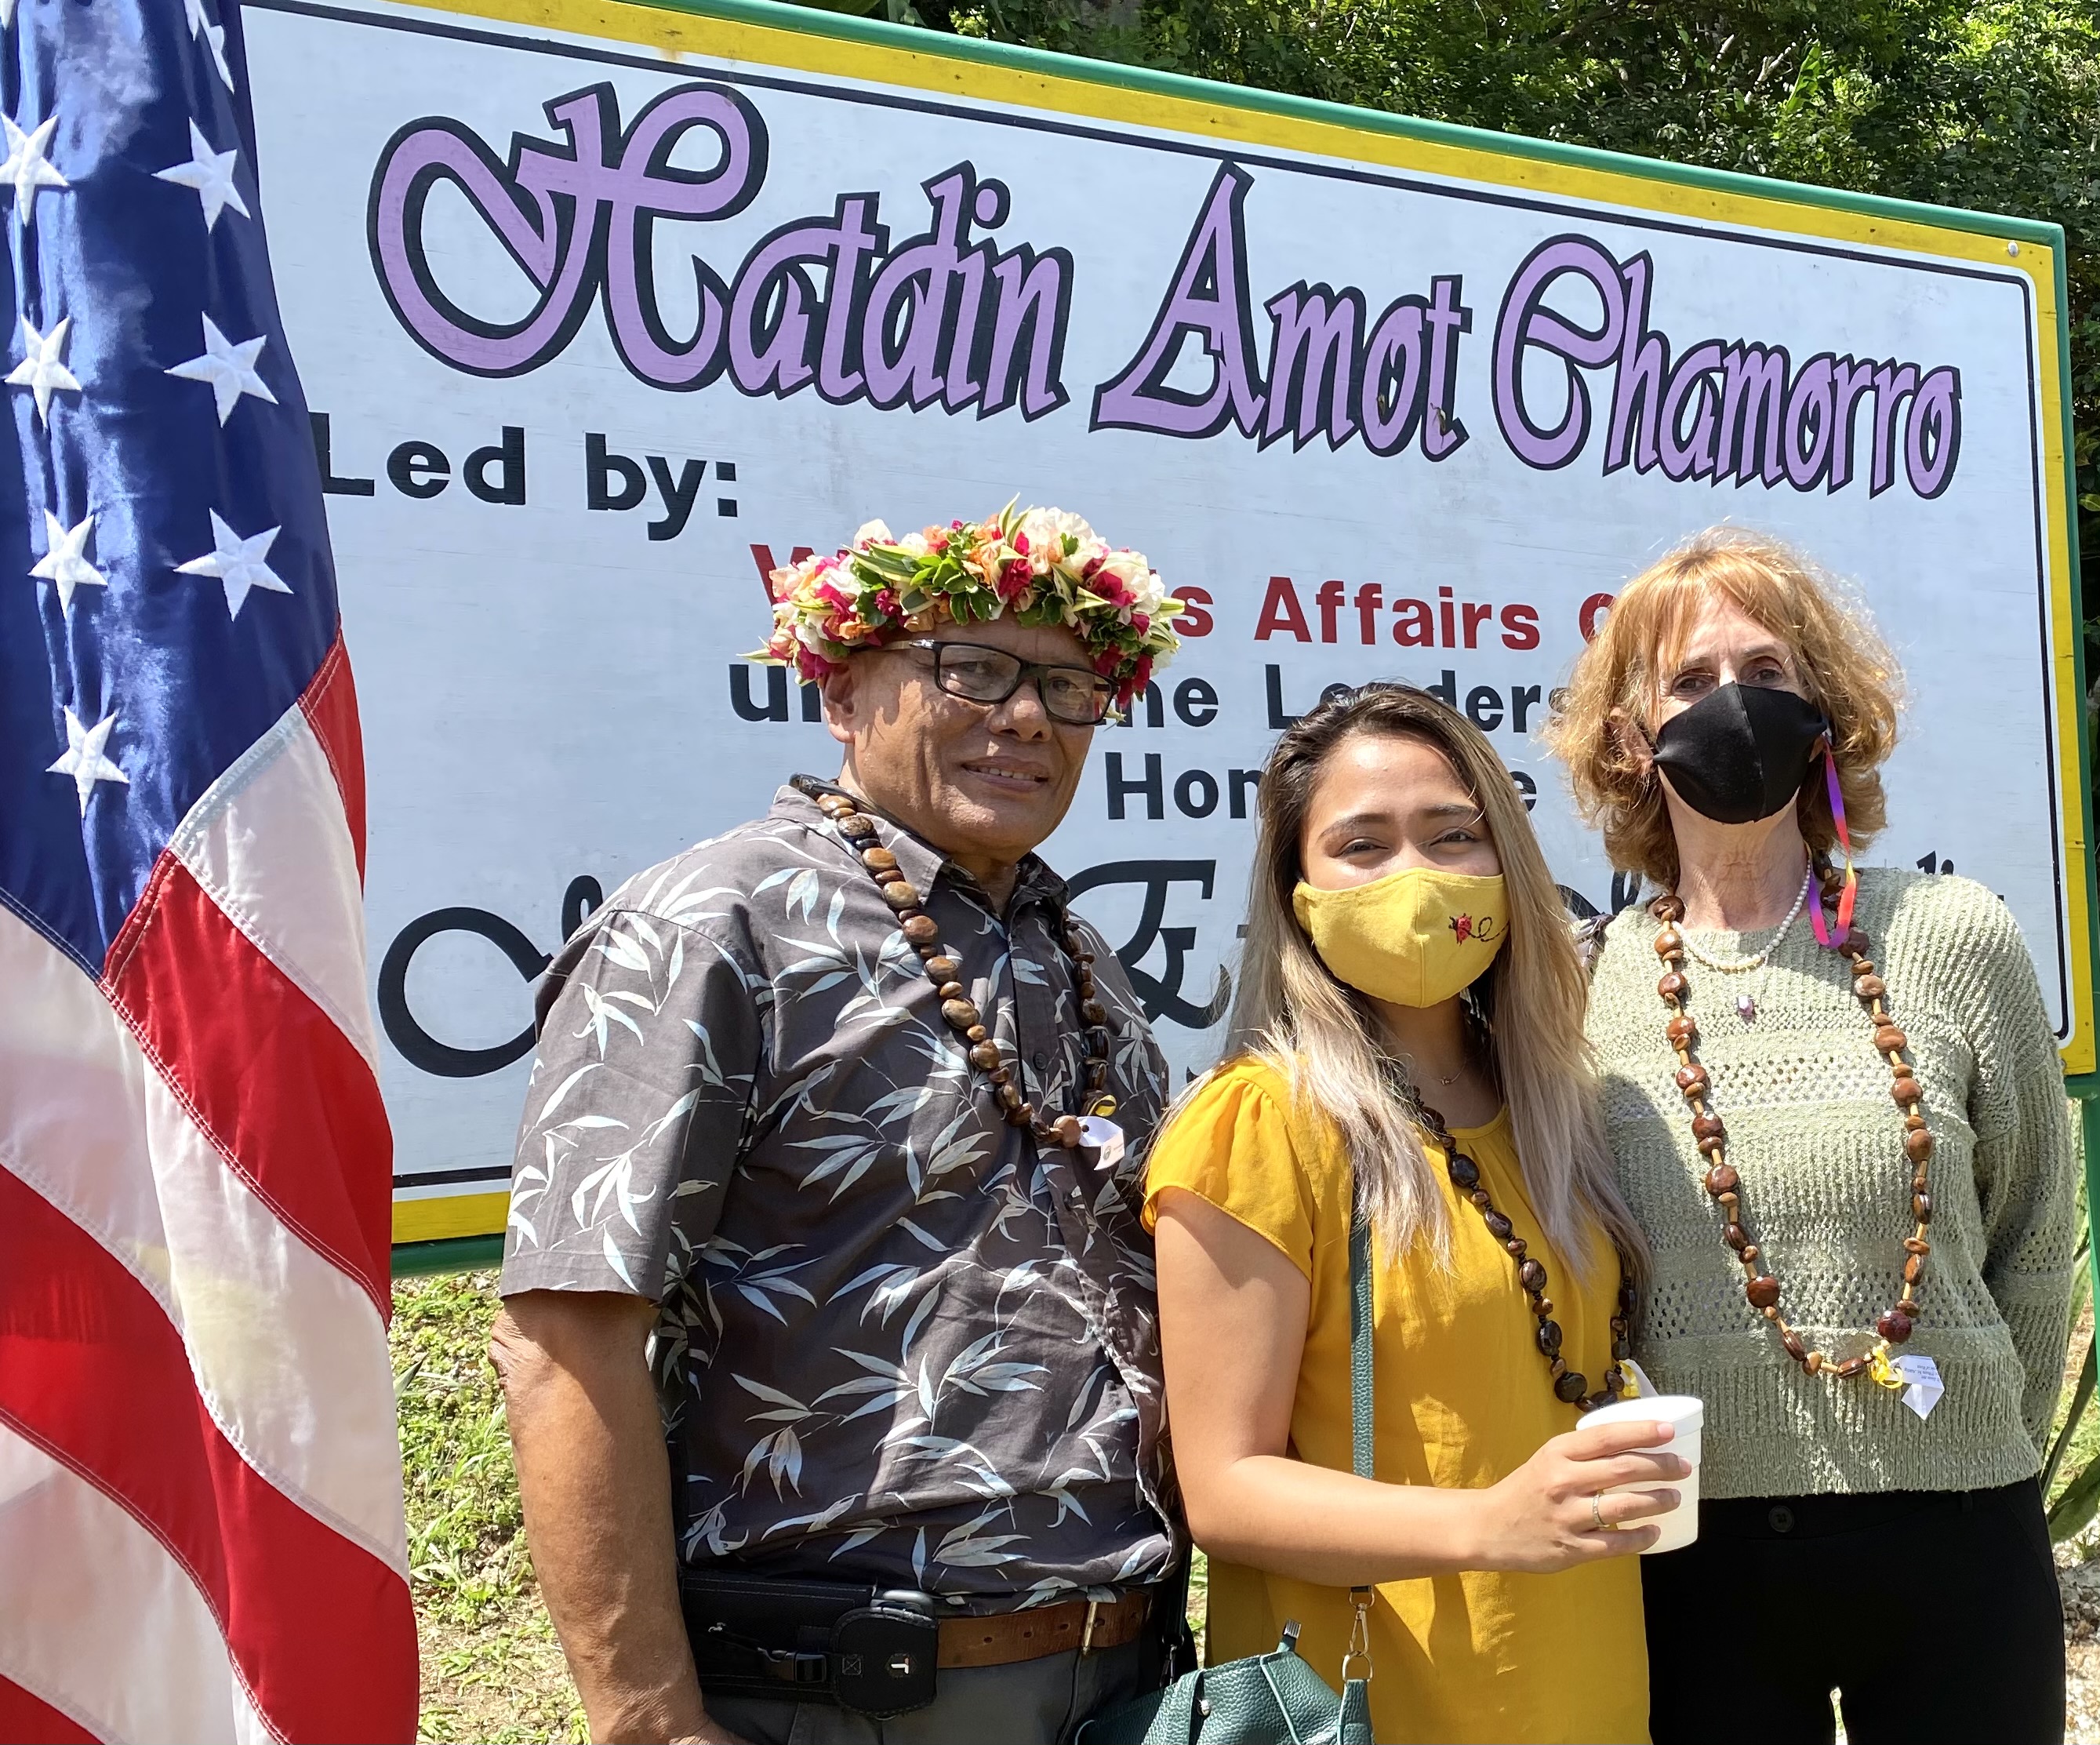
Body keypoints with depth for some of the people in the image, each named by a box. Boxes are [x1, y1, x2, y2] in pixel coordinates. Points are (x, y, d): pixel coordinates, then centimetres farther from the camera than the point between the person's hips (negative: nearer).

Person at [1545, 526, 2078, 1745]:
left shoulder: (1953, 938, -3)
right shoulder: (1582, 987, -2)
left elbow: (2034, 1242, 6)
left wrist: (1965, 1452, 10)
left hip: (1954, 1549, 0)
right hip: (1697, 1553, 0)